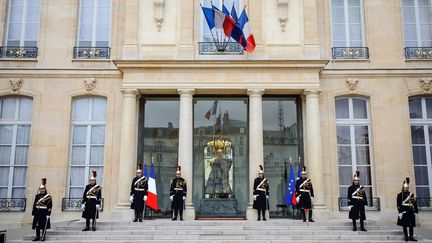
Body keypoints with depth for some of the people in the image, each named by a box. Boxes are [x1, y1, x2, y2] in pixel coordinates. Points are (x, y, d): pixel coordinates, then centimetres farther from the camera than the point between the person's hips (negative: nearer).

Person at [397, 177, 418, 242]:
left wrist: (416, 210, 5)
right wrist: (400, 211, -14)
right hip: (404, 212, -4)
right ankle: (406, 236, 5)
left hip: (411, 212, 4)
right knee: (404, 225, -1)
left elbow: (415, 203, 12)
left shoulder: (411, 194, 13)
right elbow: (399, 204, -6)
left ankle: (411, 237, 13)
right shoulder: (400, 195, 0)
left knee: (411, 225, 6)